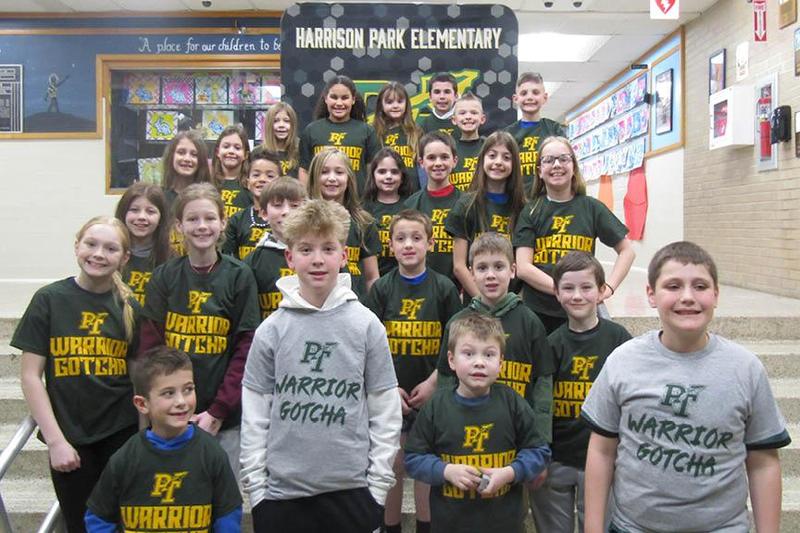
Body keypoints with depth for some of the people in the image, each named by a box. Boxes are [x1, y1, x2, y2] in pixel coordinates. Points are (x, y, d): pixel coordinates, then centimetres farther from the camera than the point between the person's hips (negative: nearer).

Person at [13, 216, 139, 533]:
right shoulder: (49, 300, -5)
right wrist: (55, 440, -9)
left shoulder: (129, 307, 2)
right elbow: (30, 376, -4)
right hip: (70, 438, -1)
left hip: (122, 435, 2)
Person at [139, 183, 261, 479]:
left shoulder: (239, 276, -2)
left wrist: (217, 412, -10)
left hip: (224, 419, -1)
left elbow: (246, 349, -5)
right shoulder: (164, 277, 3)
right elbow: (149, 347, 2)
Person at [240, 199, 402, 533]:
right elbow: (254, 414, 2)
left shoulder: (367, 325, -4)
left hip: (351, 491, 0)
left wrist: (378, 484, -2)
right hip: (281, 492, 1)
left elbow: (386, 410, 0)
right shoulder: (271, 330, -2)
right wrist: (255, 485, 0)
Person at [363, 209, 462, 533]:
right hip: (390, 393, 0)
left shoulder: (444, 288, -2)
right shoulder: (381, 289, -1)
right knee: (393, 465, 9)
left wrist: (432, 382, -10)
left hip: (430, 391, 0)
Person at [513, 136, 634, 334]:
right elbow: (523, 268, -6)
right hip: (537, 313, 0)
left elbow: (627, 250, 11)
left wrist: (608, 288, -5)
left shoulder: (591, 207, 5)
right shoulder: (531, 211, 3)